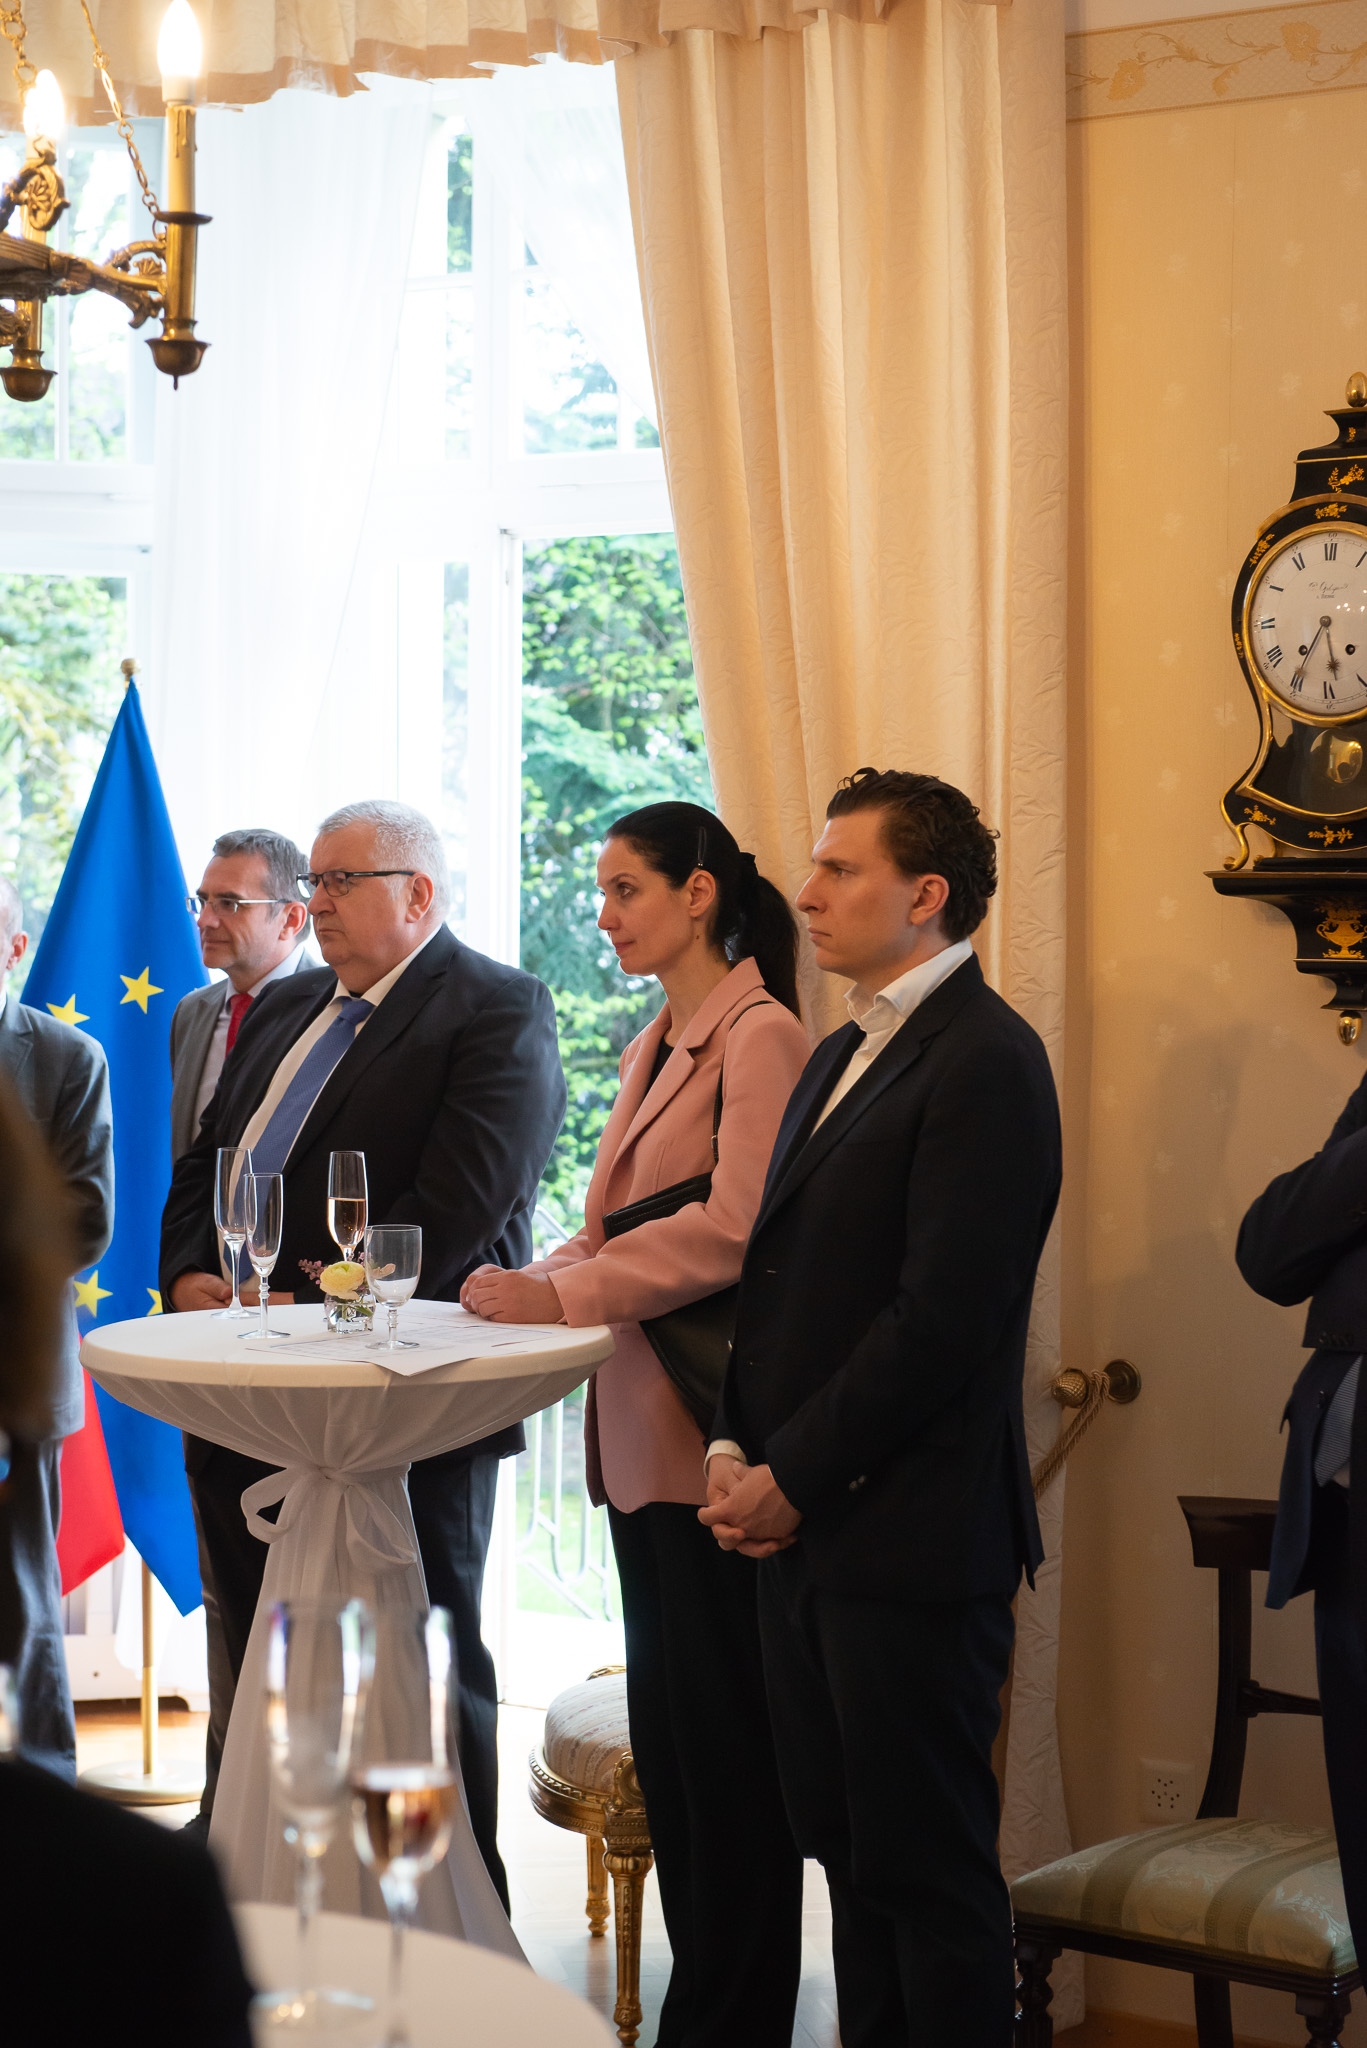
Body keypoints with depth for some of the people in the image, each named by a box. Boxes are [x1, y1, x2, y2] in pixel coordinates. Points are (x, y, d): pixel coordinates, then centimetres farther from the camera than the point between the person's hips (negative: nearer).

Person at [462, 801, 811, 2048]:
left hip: (715, 1441, -9)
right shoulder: (656, 1046, 19)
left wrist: (557, 1294, -20)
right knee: (665, 1737, 11)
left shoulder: (760, 1035, -11)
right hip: (643, 1433, 9)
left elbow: (731, 1231, -20)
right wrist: (541, 1280, 5)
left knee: (723, 1743, -2)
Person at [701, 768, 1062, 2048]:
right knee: (845, 1843, 14)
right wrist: (736, 1448, 4)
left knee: (925, 1862, 0)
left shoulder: (984, 1061, -13)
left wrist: (796, 1480, -14)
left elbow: (944, 1316, -19)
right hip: (809, 1530, 9)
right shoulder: (840, 1057, 18)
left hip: (910, 1541, -9)